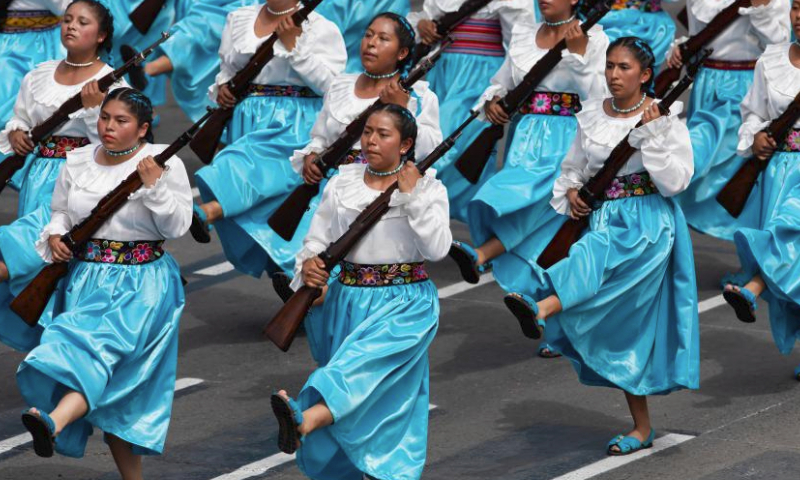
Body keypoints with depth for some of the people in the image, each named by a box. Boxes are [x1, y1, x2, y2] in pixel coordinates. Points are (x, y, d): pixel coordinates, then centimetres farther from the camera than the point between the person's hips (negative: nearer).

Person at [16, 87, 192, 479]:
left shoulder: (164, 164, -4)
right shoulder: (78, 162, 8)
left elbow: (177, 227, -9)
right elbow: (61, 210, 21)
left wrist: (155, 186, -22)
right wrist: (55, 234, -1)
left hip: (142, 285, -5)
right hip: (85, 280, 5)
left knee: (101, 345, -29)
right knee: (111, 390, 3)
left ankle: (53, 422, -54)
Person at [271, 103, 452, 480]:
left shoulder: (427, 188, -1)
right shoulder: (343, 183, 8)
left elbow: (438, 249, -12)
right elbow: (318, 237, 10)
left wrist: (413, 195, -18)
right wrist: (308, 264, -13)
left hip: (404, 304, -5)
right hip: (348, 302, 5)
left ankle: (306, 420, -52)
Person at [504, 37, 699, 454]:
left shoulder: (664, 118, -4)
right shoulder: (592, 117, 10)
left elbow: (674, 182, -11)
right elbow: (573, 168, 23)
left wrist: (652, 132, -19)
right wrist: (571, 193, 2)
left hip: (648, 222, -5)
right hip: (604, 221, 5)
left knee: (601, 257, -37)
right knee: (621, 324, 2)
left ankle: (542, 309, -65)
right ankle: (641, 428, 9)